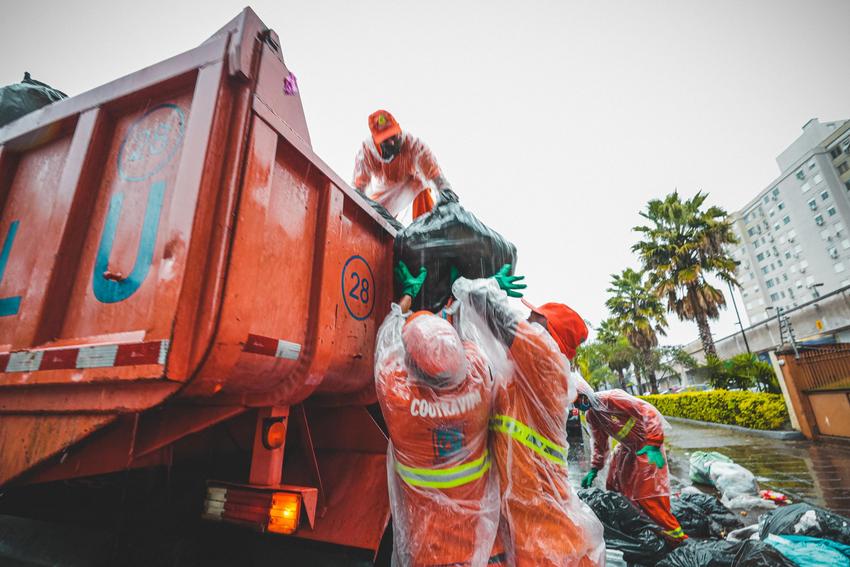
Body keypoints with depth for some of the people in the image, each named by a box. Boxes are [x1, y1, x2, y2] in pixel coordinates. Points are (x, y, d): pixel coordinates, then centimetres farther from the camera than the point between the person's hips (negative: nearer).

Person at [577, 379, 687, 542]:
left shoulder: (611, 397, -30)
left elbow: (650, 413, -28)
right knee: (614, 487, 14)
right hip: (626, 448, 8)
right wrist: (594, 469, 4)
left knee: (648, 493, -9)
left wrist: (653, 445, -32)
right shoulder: (590, 415, -5)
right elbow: (600, 443, 9)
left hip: (646, 445, -8)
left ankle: (674, 532, 9)